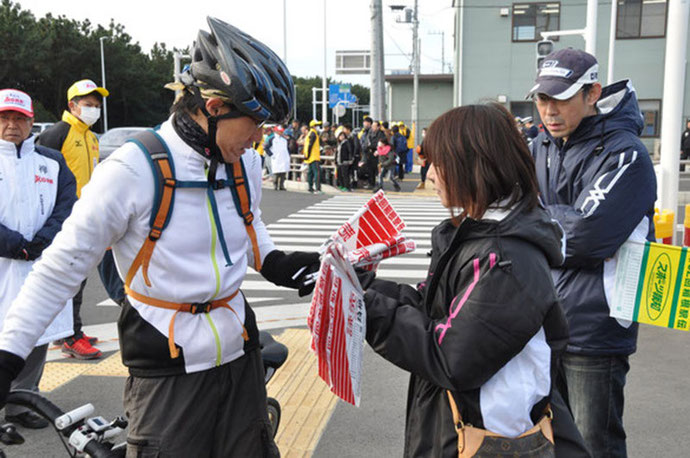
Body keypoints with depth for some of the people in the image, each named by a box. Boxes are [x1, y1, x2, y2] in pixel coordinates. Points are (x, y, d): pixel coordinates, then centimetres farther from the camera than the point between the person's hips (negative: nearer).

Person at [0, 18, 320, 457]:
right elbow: (61, 267, -12)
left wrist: (273, 261, 2)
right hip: (169, 373, -6)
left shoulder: (246, 162, -1)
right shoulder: (133, 170, -19)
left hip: (240, 355, 6)